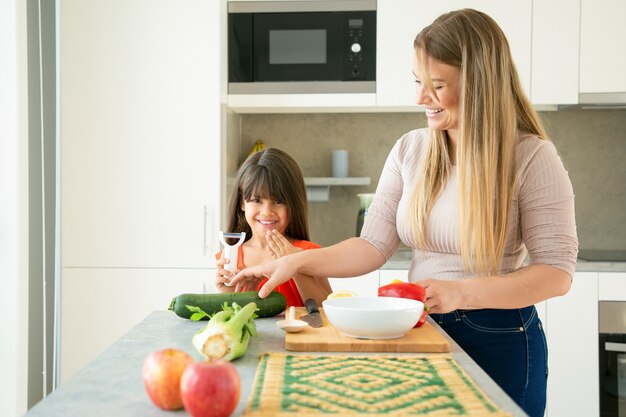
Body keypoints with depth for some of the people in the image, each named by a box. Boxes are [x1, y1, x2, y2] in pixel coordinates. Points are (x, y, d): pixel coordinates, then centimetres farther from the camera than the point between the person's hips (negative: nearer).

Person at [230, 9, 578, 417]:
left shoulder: (531, 156, -13)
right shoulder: (409, 150, 0)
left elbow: (557, 272, -15)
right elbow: (374, 246, -2)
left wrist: (462, 293, -27)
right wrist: (298, 261, -15)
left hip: (499, 342, -3)